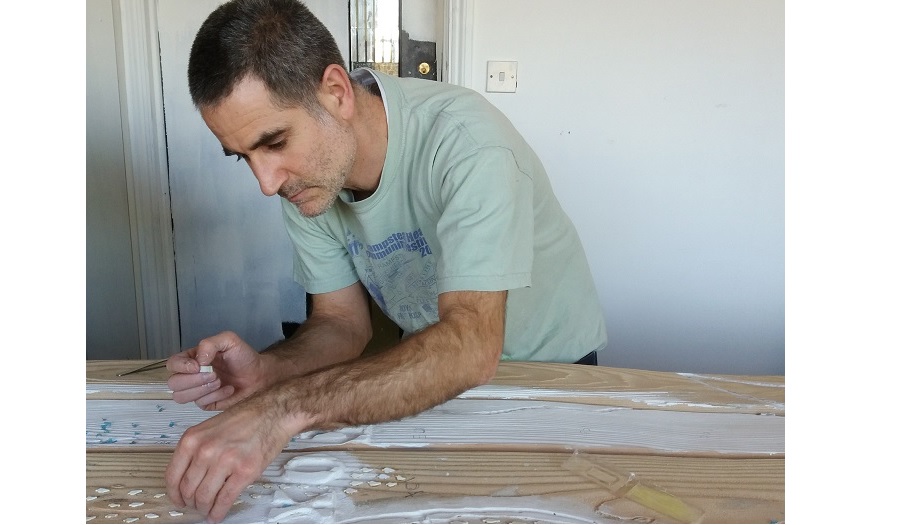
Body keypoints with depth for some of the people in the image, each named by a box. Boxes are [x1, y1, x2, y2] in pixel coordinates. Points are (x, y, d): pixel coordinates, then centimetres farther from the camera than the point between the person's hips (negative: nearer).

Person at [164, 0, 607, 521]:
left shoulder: (464, 139, -31)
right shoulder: (302, 172, -12)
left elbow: (472, 346, -38)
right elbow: (343, 322, -7)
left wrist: (286, 406, -46)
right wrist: (266, 371, -26)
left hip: (553, 362, -2)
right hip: (440, 368, 3)